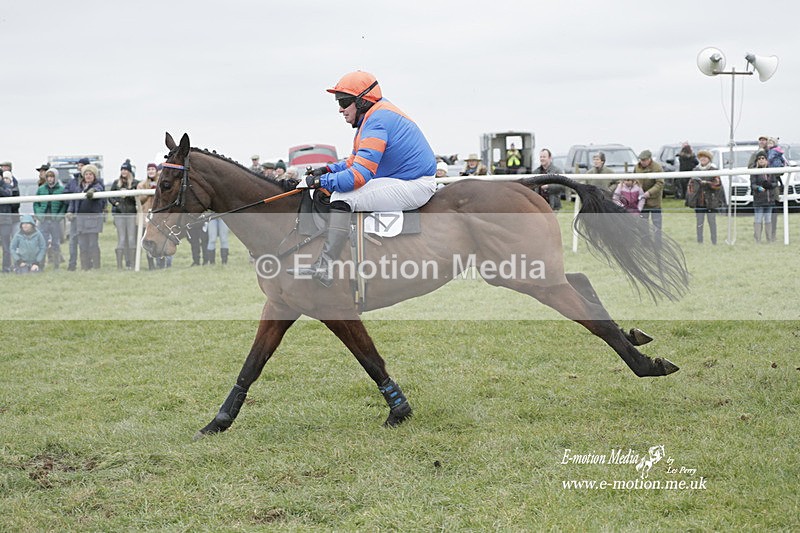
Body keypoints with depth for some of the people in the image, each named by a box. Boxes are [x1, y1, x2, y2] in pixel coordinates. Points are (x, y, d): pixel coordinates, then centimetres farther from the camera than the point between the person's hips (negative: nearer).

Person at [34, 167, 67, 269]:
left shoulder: (61, 189, -1)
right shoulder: (41, 189, 7)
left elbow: (65, 205, 0)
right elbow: (36, 203, 11)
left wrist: (60, 216, -11)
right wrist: (39, 215, -3)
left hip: (55, 220, -2)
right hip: (43, 220, 2)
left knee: (56, 243, 5)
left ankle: (56, 266, 12)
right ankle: (40, 265, 4)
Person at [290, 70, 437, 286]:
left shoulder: (377, 121, -20)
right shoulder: (374, 116, 13)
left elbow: (359, 174, -27)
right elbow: (356, 160, 22)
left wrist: (320, 181, -20)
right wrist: (327, 170, 6)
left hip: (413, 187, -11)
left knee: (343, 196, -22)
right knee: (337, 185, 17)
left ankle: (323, 267, -29)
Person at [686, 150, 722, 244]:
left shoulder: (713, 170, 0)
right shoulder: (695, 170, 10)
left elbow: (718, 184, -11)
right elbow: (690, 185, 14)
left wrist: (704, 182, -22)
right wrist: (689, 197, 8)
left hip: (711, 201, -3)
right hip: (699, 201, 3)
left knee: (712, 222, -1)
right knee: (699, 222, 4)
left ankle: (714, 242, 5)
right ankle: (699, 242, 10)